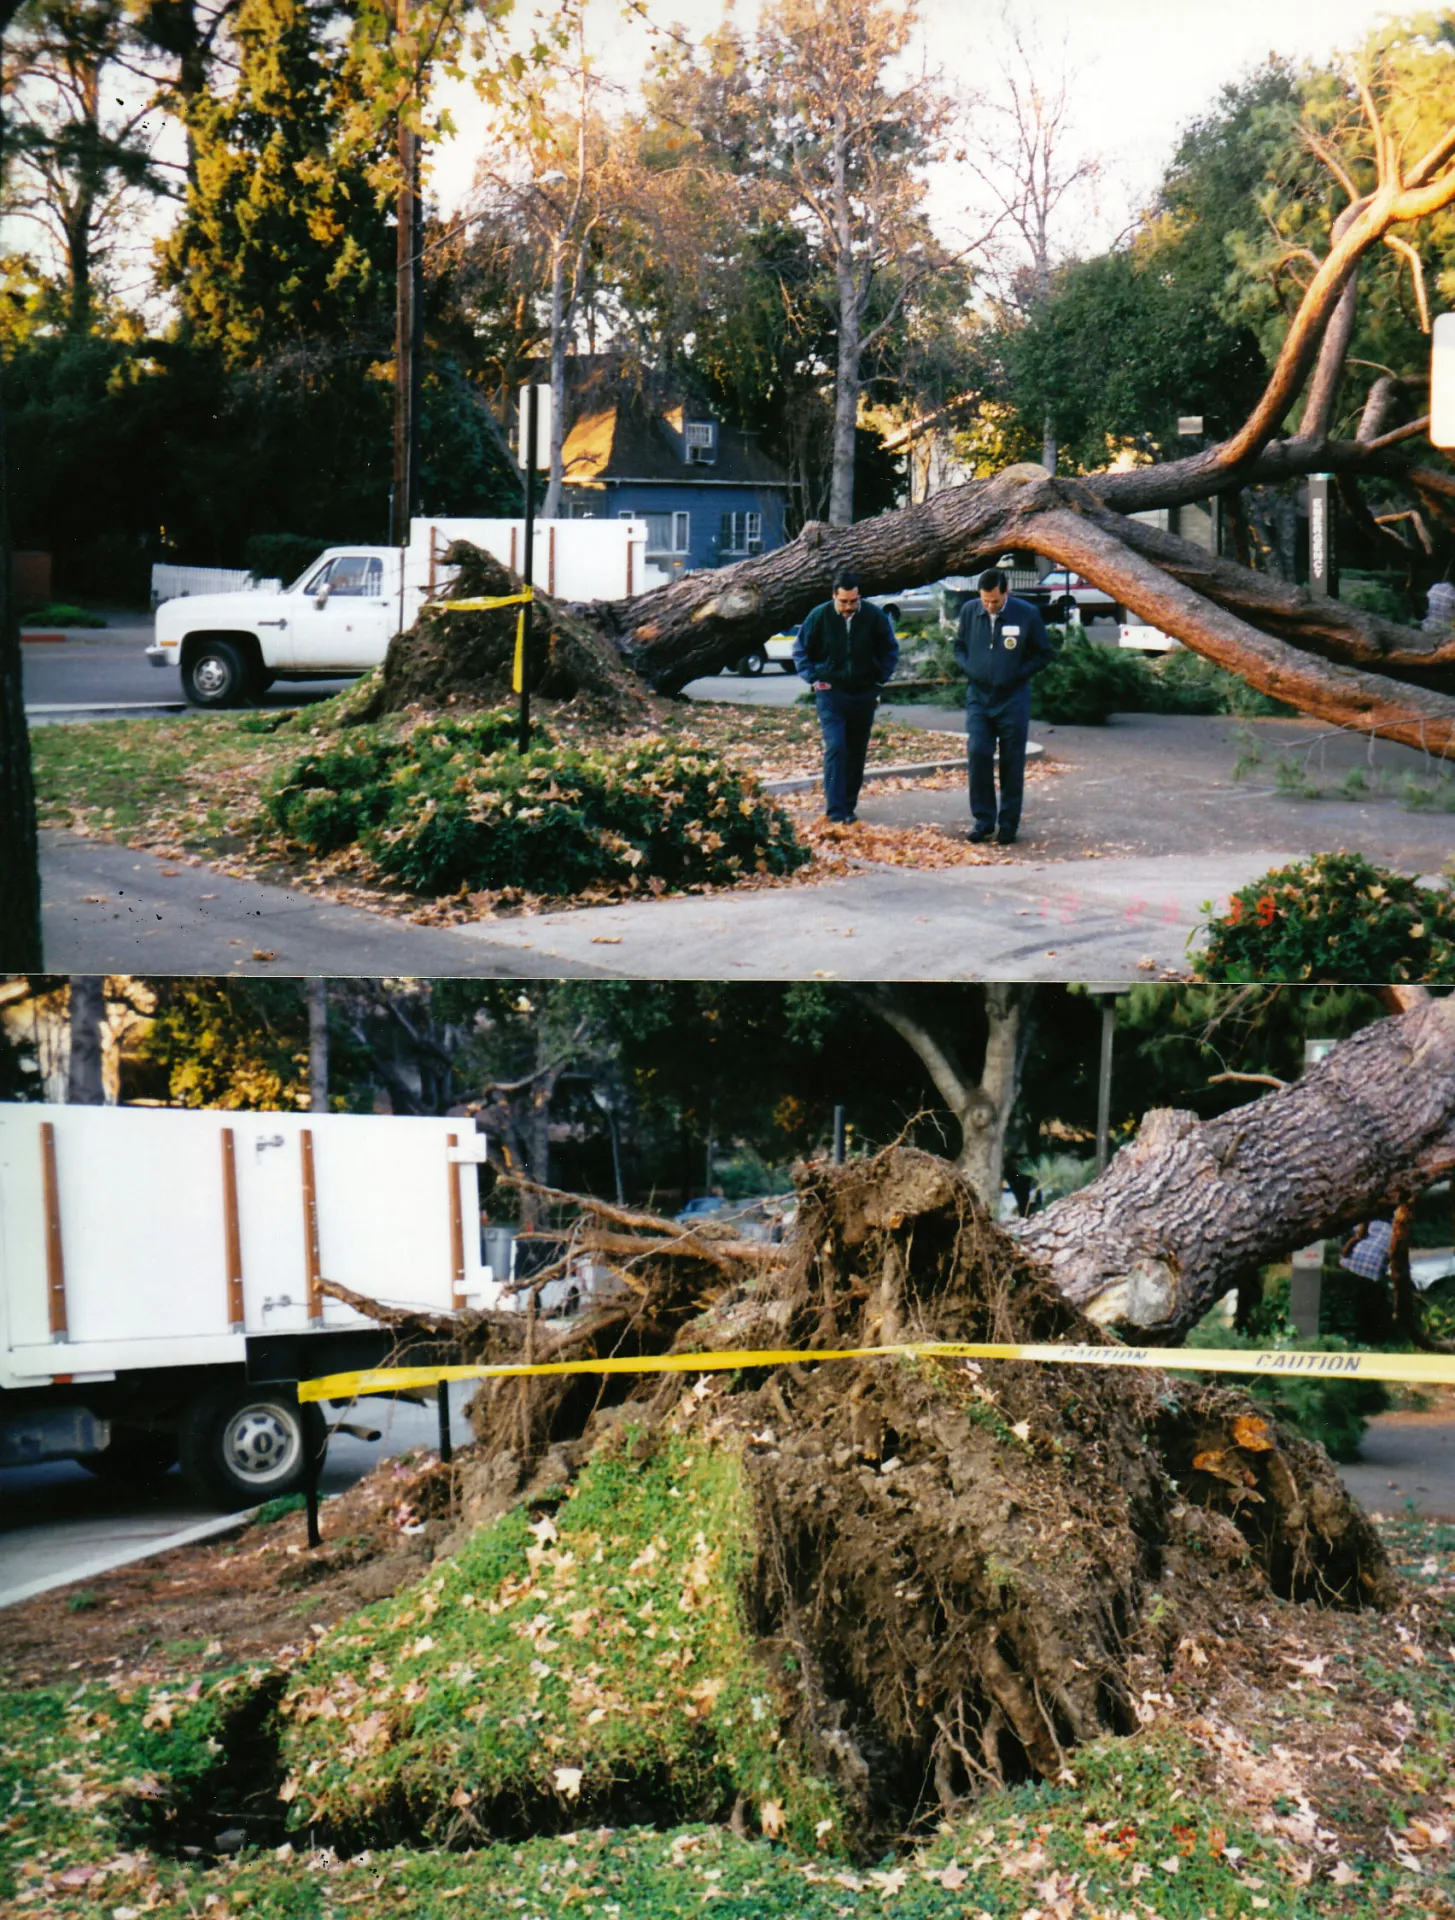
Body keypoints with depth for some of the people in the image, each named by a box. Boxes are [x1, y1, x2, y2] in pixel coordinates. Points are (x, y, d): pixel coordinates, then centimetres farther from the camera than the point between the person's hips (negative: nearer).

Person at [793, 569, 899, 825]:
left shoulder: (874, 616, -5)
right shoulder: (820, 616, -7)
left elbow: (890, 650, 9)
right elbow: (800, 651, 5)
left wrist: (879, 679, 0)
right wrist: (814, 679, -5)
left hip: (864, 695, 2)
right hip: (831, 694, -2)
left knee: (857, 753, 9)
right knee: (835, 749, -13)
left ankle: (849, 806, 21)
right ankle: (836, 812, -15)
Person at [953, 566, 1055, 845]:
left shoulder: (1027, 614, -8)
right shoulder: (969, 611, 0)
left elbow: (1044, 654, 2)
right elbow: (959, 645, 16)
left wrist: (1018, 673, -10)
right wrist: (969, 668, -2)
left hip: (1013, 699, -2)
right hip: (978, 696, 2)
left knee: (1012, 762, 2)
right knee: (978, 754, -8)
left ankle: (1008, 824, 11)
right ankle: (982, 819, 5)